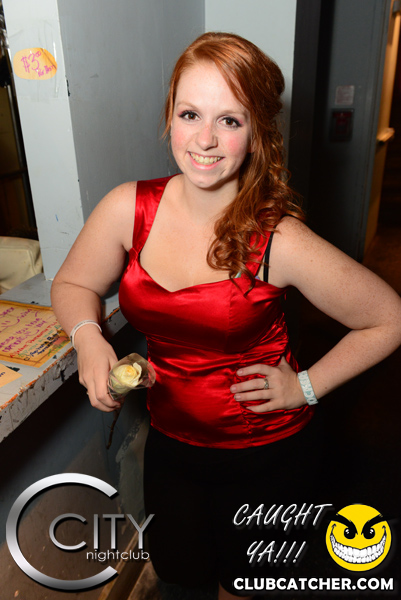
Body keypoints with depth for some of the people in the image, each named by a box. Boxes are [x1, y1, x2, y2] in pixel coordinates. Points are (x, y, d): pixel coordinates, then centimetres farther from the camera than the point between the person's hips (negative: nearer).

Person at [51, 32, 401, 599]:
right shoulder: (129, 209, -14)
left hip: (266, 451, -3)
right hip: (171, 438, 4)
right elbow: (72, 285, 2)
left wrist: (306, 387, -12)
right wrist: (88, 337, -17)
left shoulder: (279, 242, -24)